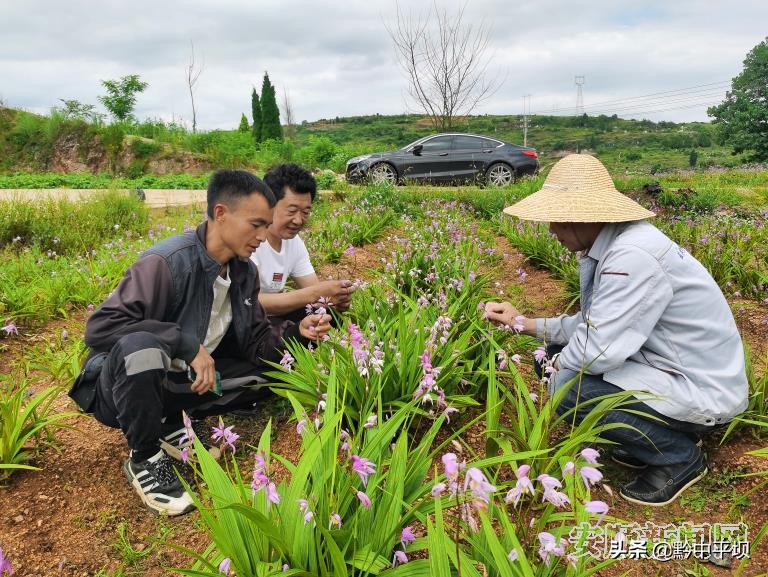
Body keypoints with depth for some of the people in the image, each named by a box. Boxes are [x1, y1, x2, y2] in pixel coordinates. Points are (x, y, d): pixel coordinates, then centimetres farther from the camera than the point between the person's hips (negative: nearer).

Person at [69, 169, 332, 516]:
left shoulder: (244, 271, -4)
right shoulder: (167, 262, -27)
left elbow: (255, 342, 1)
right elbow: (99, 327, -30)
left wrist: (295, 333, -18)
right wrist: (188, 344, -33)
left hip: (180, 381, 6)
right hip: (120, 386, -6)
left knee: (264, 373, -8)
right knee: (141, 347, -38)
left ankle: (173, 424, 6)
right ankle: (143, 458, -12)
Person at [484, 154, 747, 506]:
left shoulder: (631, 256, -29)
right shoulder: (610, 246, 0)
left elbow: (599, 351, -29)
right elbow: (596, 325, 7)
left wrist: (558, 364, -8)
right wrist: (523, 323, 6)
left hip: (702, 389, -9)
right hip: (668, 364, 9)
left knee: (568, 390, -22)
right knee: (563, 352, 8)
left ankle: (679, 457, 1)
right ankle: (654, 436, 16)